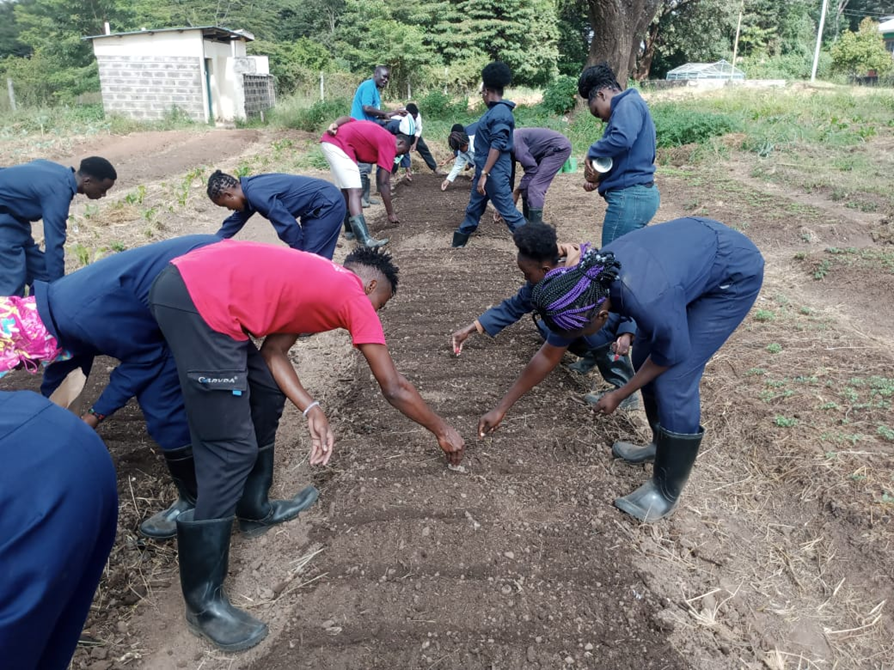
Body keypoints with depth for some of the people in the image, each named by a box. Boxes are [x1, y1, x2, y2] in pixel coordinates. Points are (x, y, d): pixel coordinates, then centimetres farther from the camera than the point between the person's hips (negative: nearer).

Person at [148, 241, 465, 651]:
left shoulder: (314, 280, 25)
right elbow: (393, 389, 5)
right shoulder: (355, 297, 2)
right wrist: (442, 431, 18)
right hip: (200, 304, -10)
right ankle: (203, 601, 6)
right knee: (231, 450, -5)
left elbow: (272, 352, 18)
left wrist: (312, 411, 9)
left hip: (187, 283, 10)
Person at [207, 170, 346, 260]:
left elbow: (288, 226, -22)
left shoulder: (256, 194, -21)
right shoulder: (250, 190, 10)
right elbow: (235, 220, 25)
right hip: (323, 204, 10)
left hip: (328, 205, -10)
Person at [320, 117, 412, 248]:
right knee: (355, 191, -16)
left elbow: (347, 118, 16)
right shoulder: (389, 144, -1)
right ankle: (365, 239, -25)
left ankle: (351, 229, 24)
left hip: (329, 142, 10)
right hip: (338, 145, -10)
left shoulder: (380, 135, 23)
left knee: (347, 189, 17)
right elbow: (383, 183, -5)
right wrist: (391, 213, -1)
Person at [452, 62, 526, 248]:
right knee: (474, 208, 18)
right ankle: (458, 241, 29)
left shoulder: (500, 113, -17)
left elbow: (497, 146, -23)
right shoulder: (494, 111, 14)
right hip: (486, 169, 10)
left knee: (508, 210, -7)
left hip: (495, 172, -10)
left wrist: (484, 174, -25)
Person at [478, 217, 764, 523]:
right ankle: (662, 444, 33)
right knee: (643, 358, 10)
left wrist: (619, 395, -6)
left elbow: (671, 355, -16)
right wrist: (501, 408, 3)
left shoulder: (649, 302, -39)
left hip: (735, 271, -7)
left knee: (674, 382, -10)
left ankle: (666, 491, 6)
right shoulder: (583, 286, -16)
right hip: (696, 247, 7)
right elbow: (549, 354, -3)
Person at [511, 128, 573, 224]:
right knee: (527, 186, 5)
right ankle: (528, 223, 14)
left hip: (559, 147, -10)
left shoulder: (513, 141, -24)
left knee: (535, 186, -18)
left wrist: (517, 192, -14)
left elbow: (532, 169, -21)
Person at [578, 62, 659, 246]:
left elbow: (621, 139, -29)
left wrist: (592, 153, -11)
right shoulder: (626, 107, 21)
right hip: (638, 193, 10)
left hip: (630, 197, -10)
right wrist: (600, 179, 7)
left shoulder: (629, 104, -9)